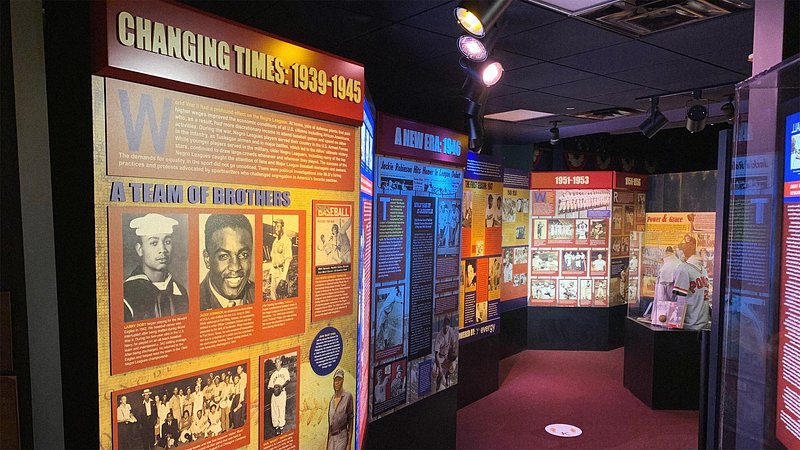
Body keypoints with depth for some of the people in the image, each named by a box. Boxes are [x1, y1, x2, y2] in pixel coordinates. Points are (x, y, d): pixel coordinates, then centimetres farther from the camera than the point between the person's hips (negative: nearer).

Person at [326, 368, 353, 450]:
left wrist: (349, 443, -9)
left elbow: (350, 421, -6)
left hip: (342, 437, -6)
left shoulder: (348, 396, -7)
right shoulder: (332, 398, 11)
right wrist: (327, 442, 15)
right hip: (331, 438, 6)